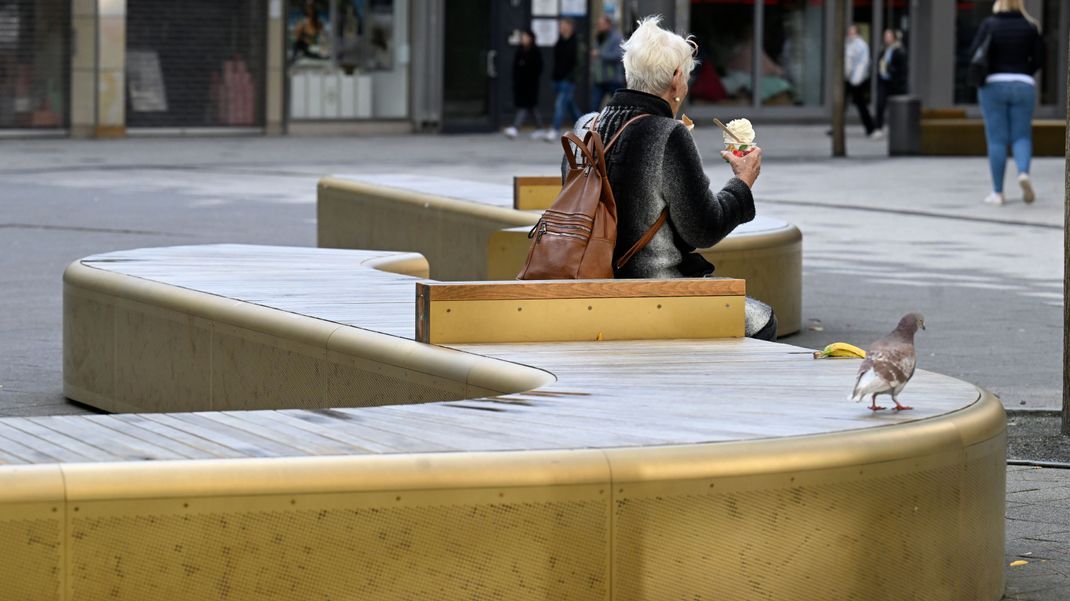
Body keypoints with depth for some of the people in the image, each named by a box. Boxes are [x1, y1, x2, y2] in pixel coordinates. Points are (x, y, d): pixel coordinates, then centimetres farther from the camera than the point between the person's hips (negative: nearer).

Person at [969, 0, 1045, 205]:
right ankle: (1023, 172, -21)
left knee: (996, 139, 2)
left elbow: (974, 53, -8)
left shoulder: (990, 24, -4)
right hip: (1023, 85, 1)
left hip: (994, 84, -1)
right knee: (1021, 136, 8)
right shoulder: (1029, 26, 2)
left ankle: (998, 192, 1)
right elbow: (1039, 59, 1)